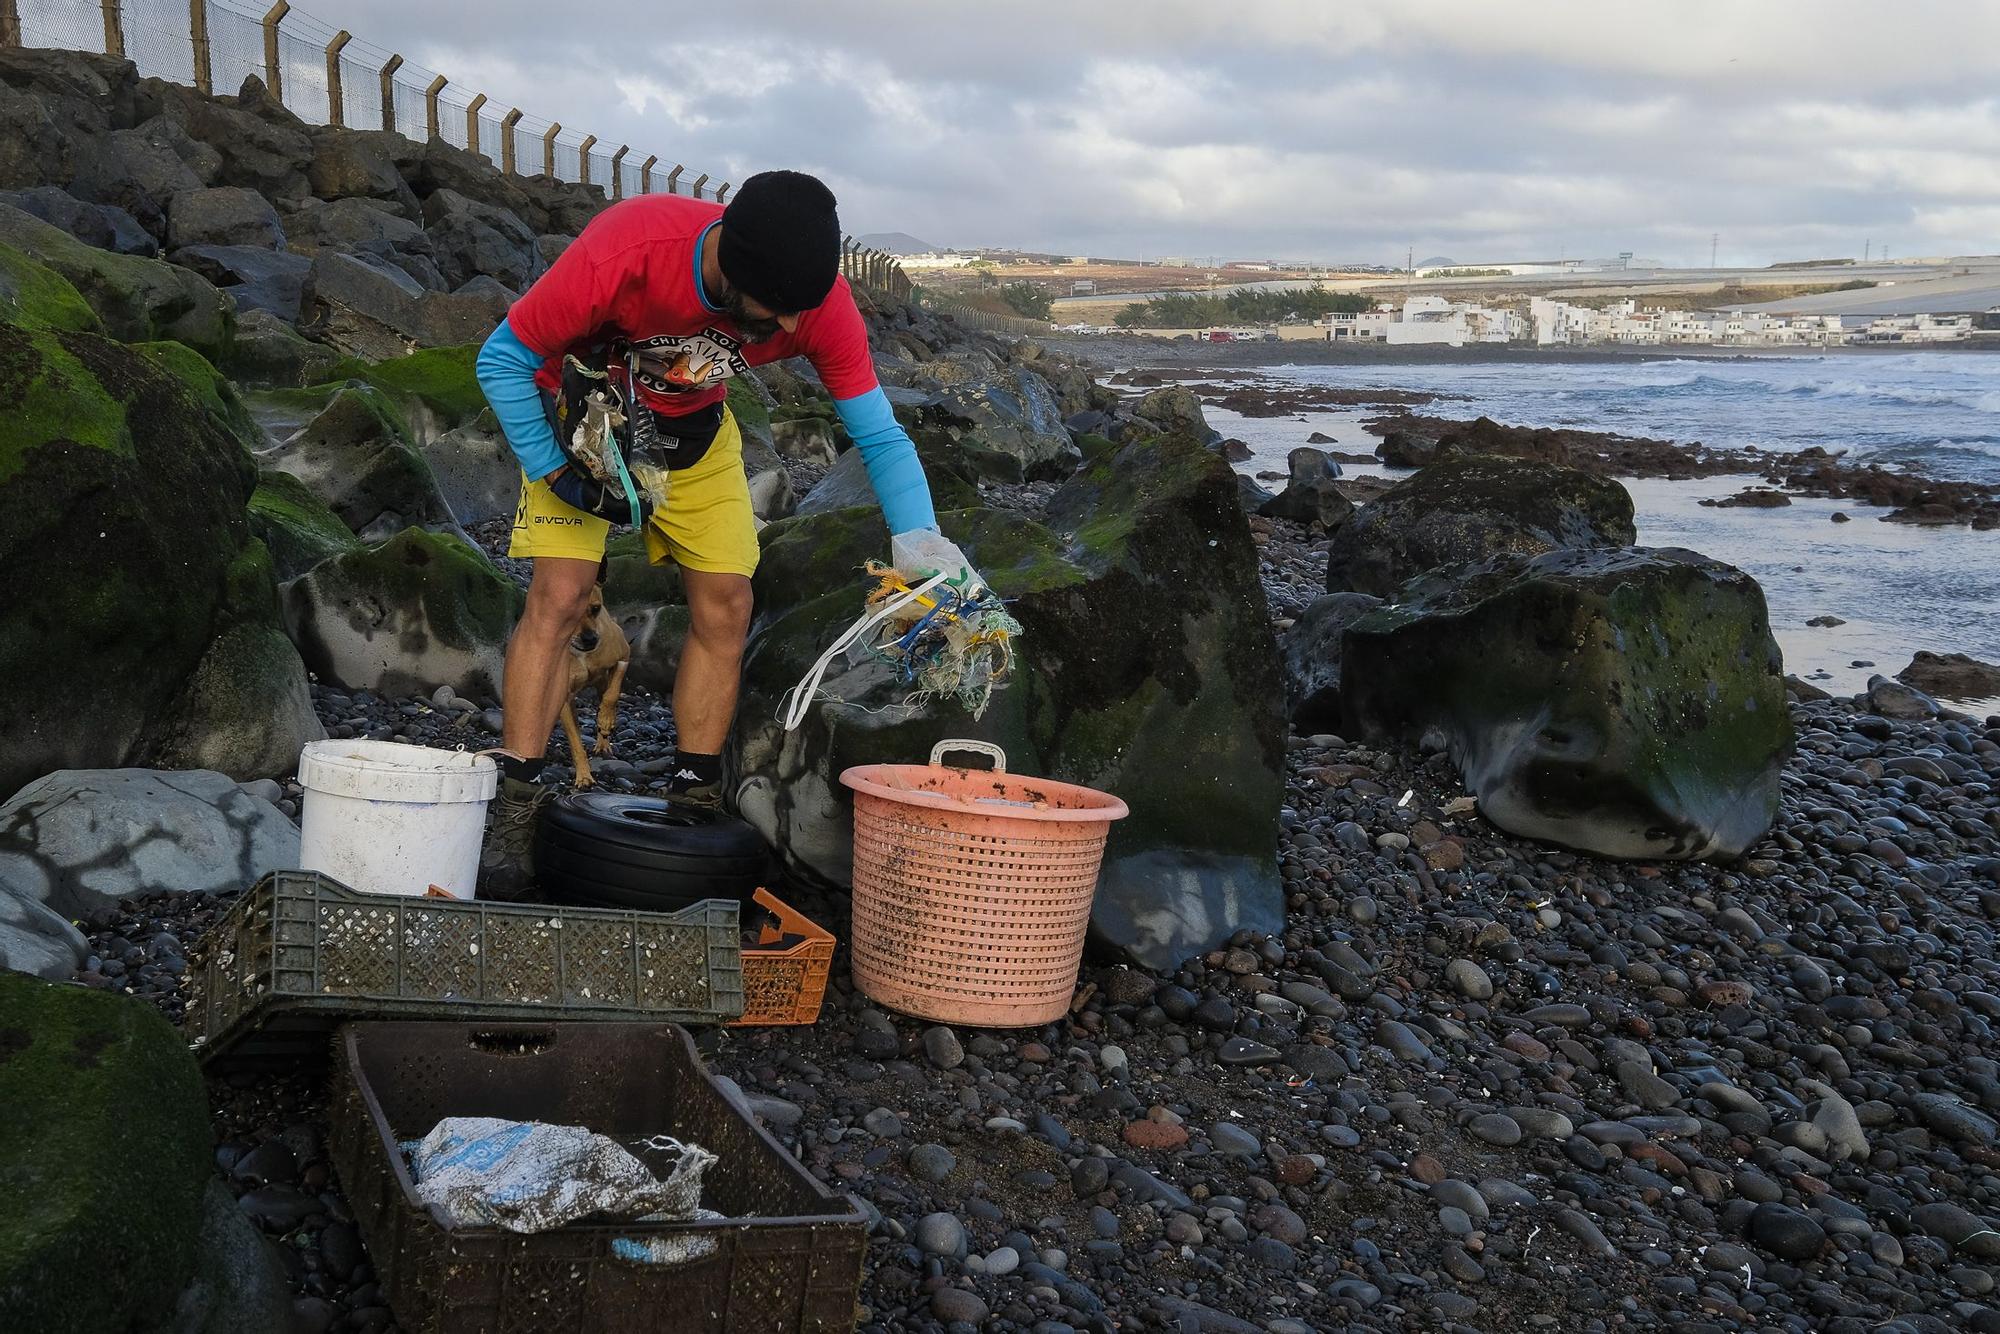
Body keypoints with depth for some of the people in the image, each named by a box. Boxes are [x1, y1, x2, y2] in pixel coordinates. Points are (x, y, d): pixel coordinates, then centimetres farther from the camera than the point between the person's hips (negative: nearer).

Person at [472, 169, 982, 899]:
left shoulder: (818, 300, -30)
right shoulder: (624, 253, -40)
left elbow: (879, 435, -22)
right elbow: (503, 360, -24)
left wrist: (920, 539, -37)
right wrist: (556, 472, -25)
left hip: (694, 426, 3)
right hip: (585, 413, -3)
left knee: (725, 605, -4)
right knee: (560, 595, -15)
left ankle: (695, 803, 8)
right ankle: (512, 813, -9)